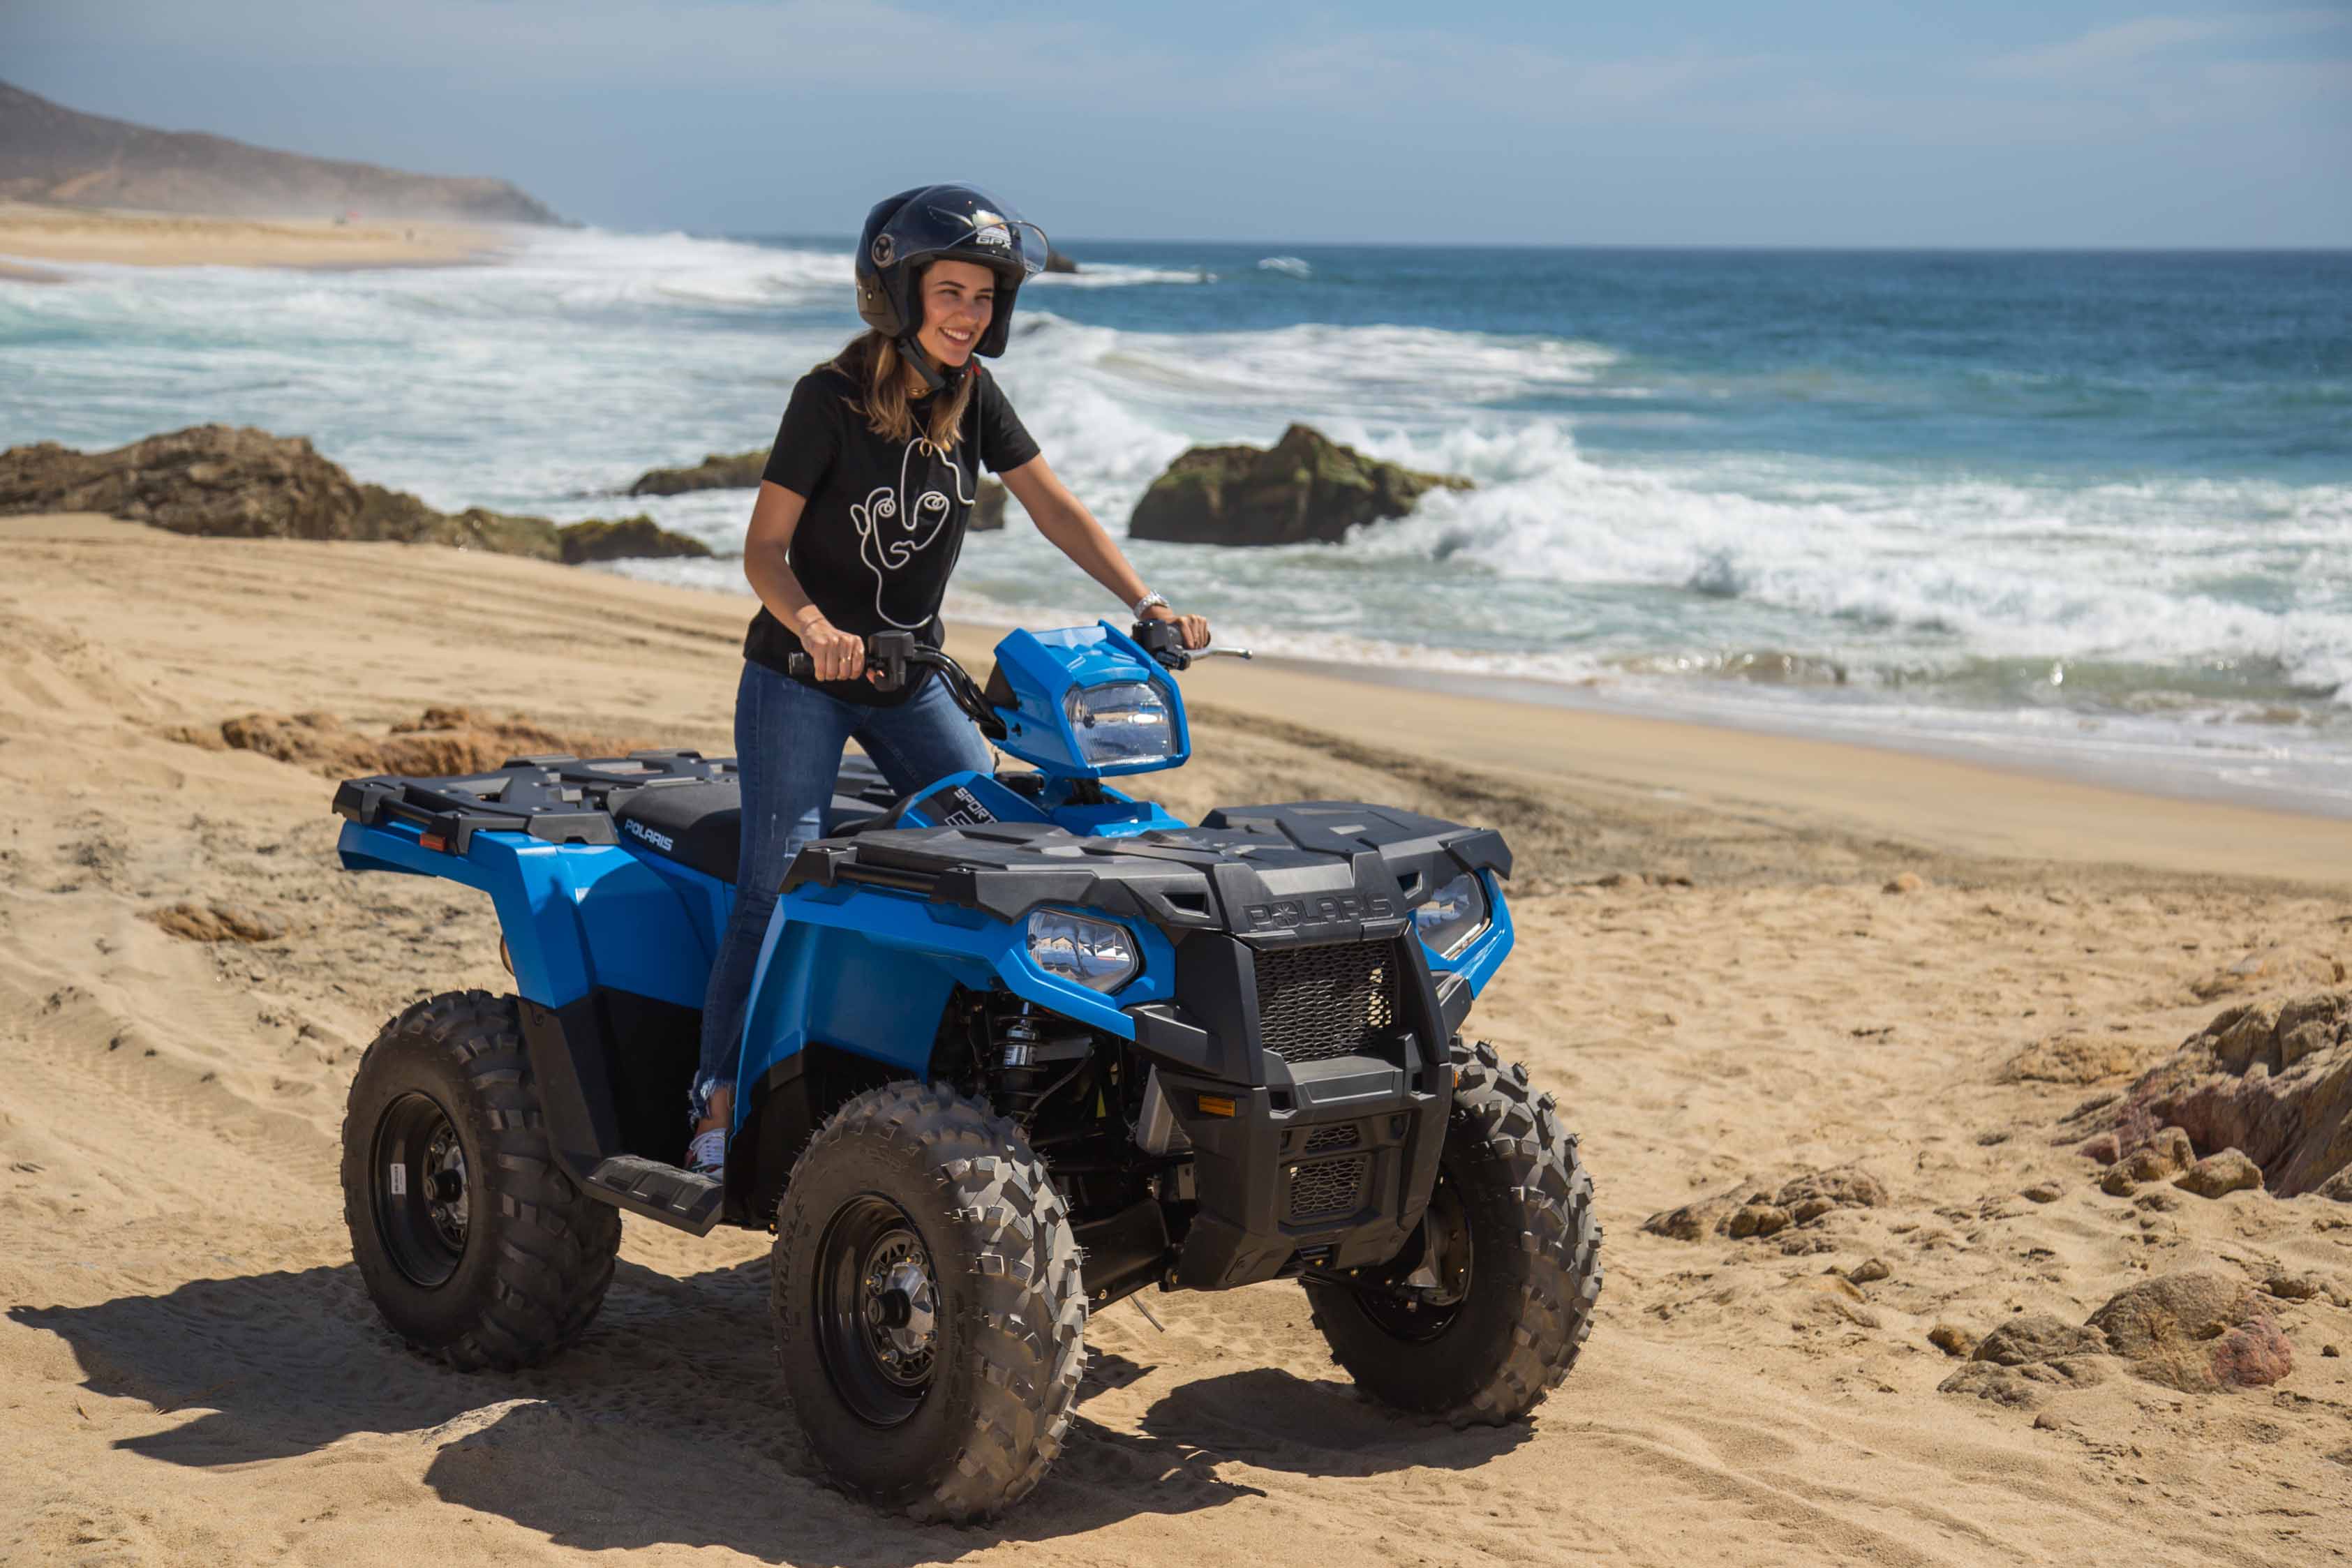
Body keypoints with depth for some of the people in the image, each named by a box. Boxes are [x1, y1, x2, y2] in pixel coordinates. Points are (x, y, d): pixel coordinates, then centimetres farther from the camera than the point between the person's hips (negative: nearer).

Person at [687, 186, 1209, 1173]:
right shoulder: (832, 396, -15)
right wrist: (817, 630, -35)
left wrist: (1146, 603, -15)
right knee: (780, 887, -11)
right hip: (798, 678, -5)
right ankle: (717, 1107, -6)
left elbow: (1055, 509, -2)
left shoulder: (972, 397, 0)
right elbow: (764, 547, -15)